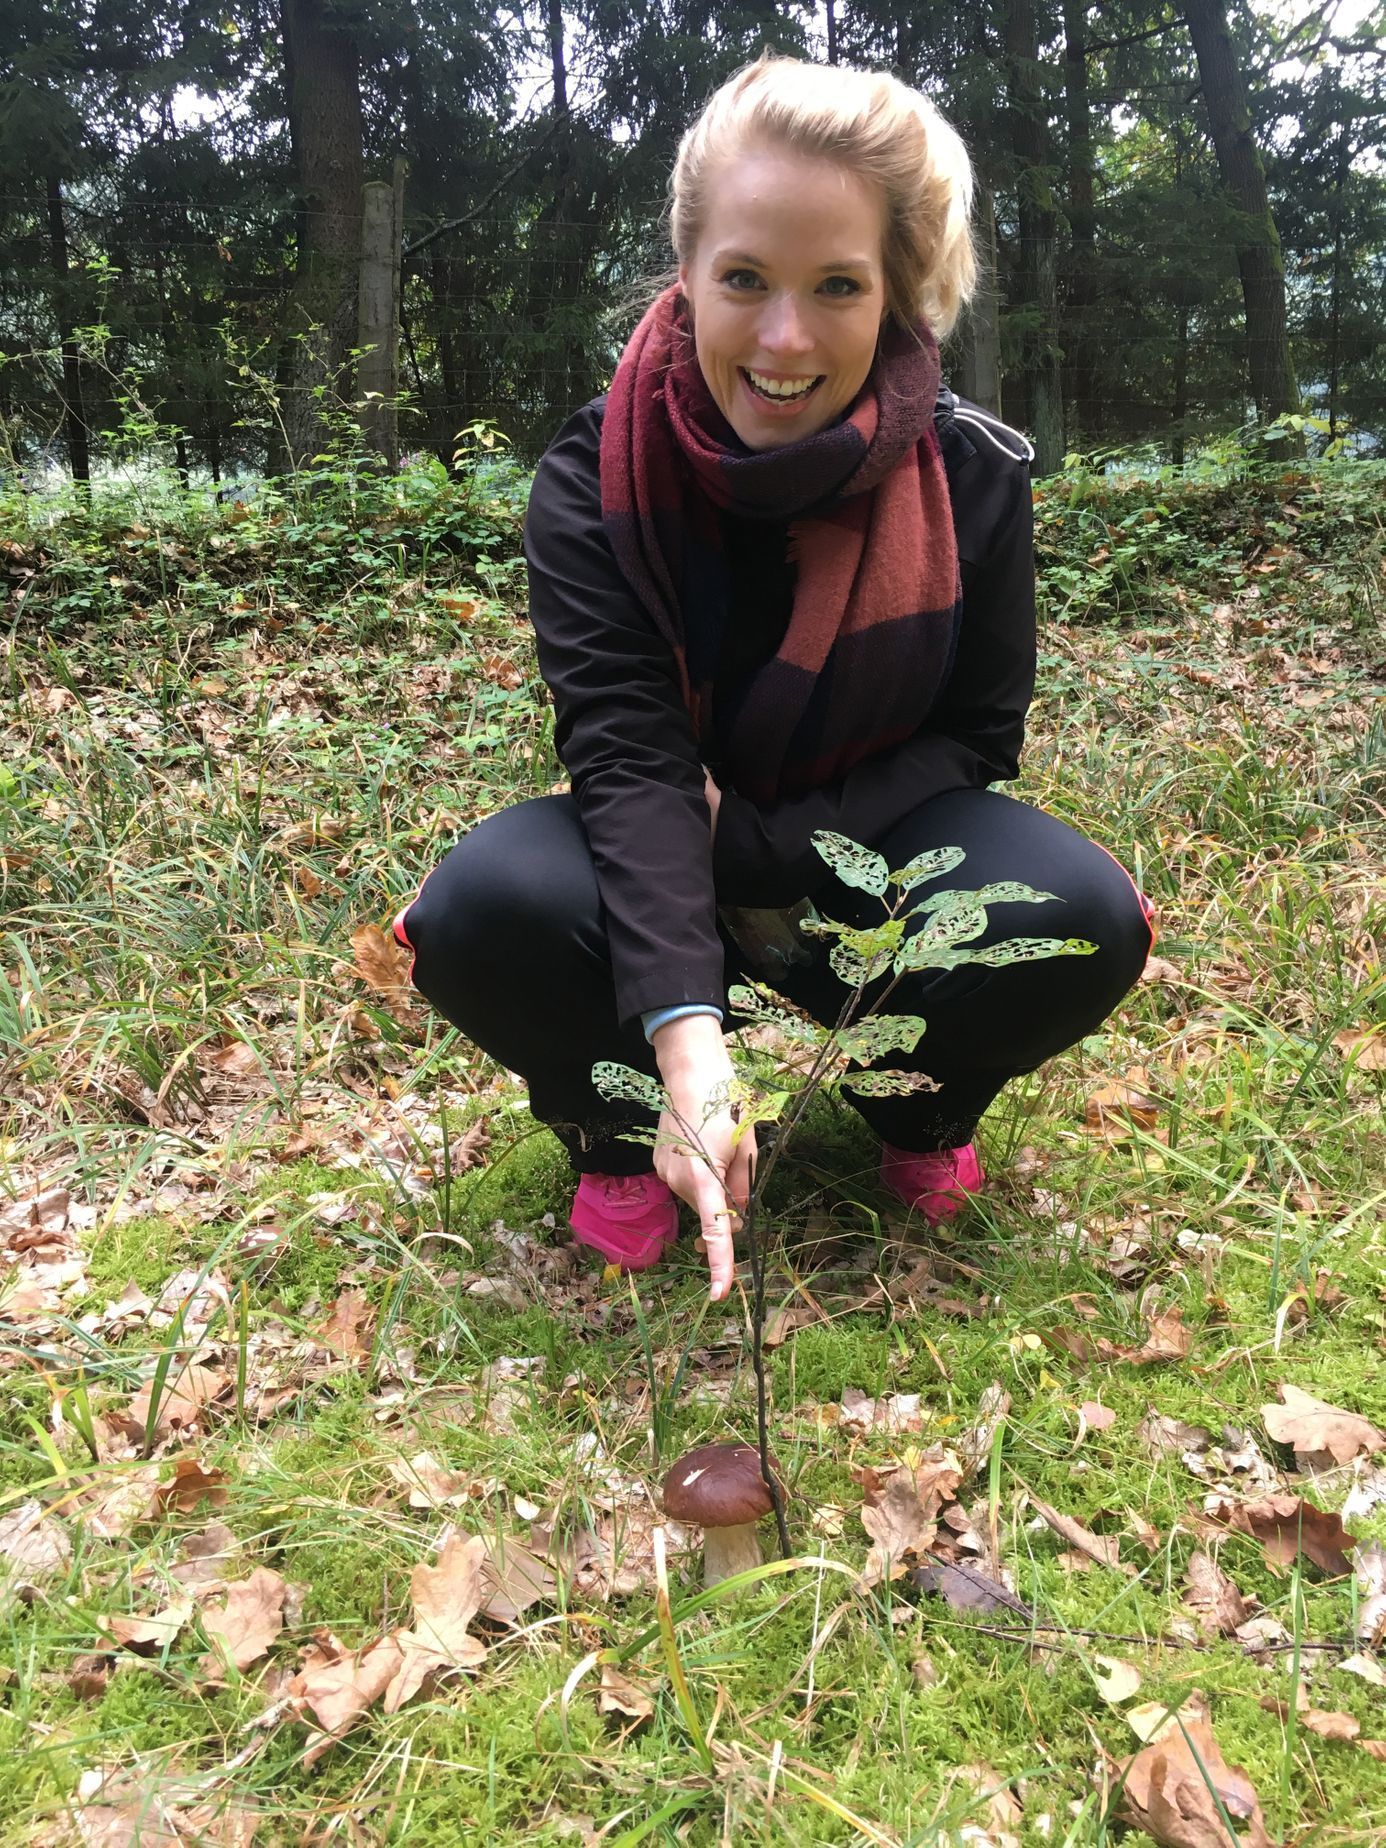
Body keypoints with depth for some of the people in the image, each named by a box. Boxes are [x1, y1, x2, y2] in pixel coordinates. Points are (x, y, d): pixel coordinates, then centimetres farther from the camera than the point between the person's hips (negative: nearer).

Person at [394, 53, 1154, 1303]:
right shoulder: (593, 483, -18)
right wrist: (686, 1030, -44)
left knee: (1083, 921, -29)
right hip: (661, 868, -1)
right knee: (486, 910, -33)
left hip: (871, 851, 1)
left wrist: (763, 851, -24)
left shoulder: (976, 478, -14)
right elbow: (628, 752, -29)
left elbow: (977, 735, -9)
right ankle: (623, 1129, 0)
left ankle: (920, 1105, 5)